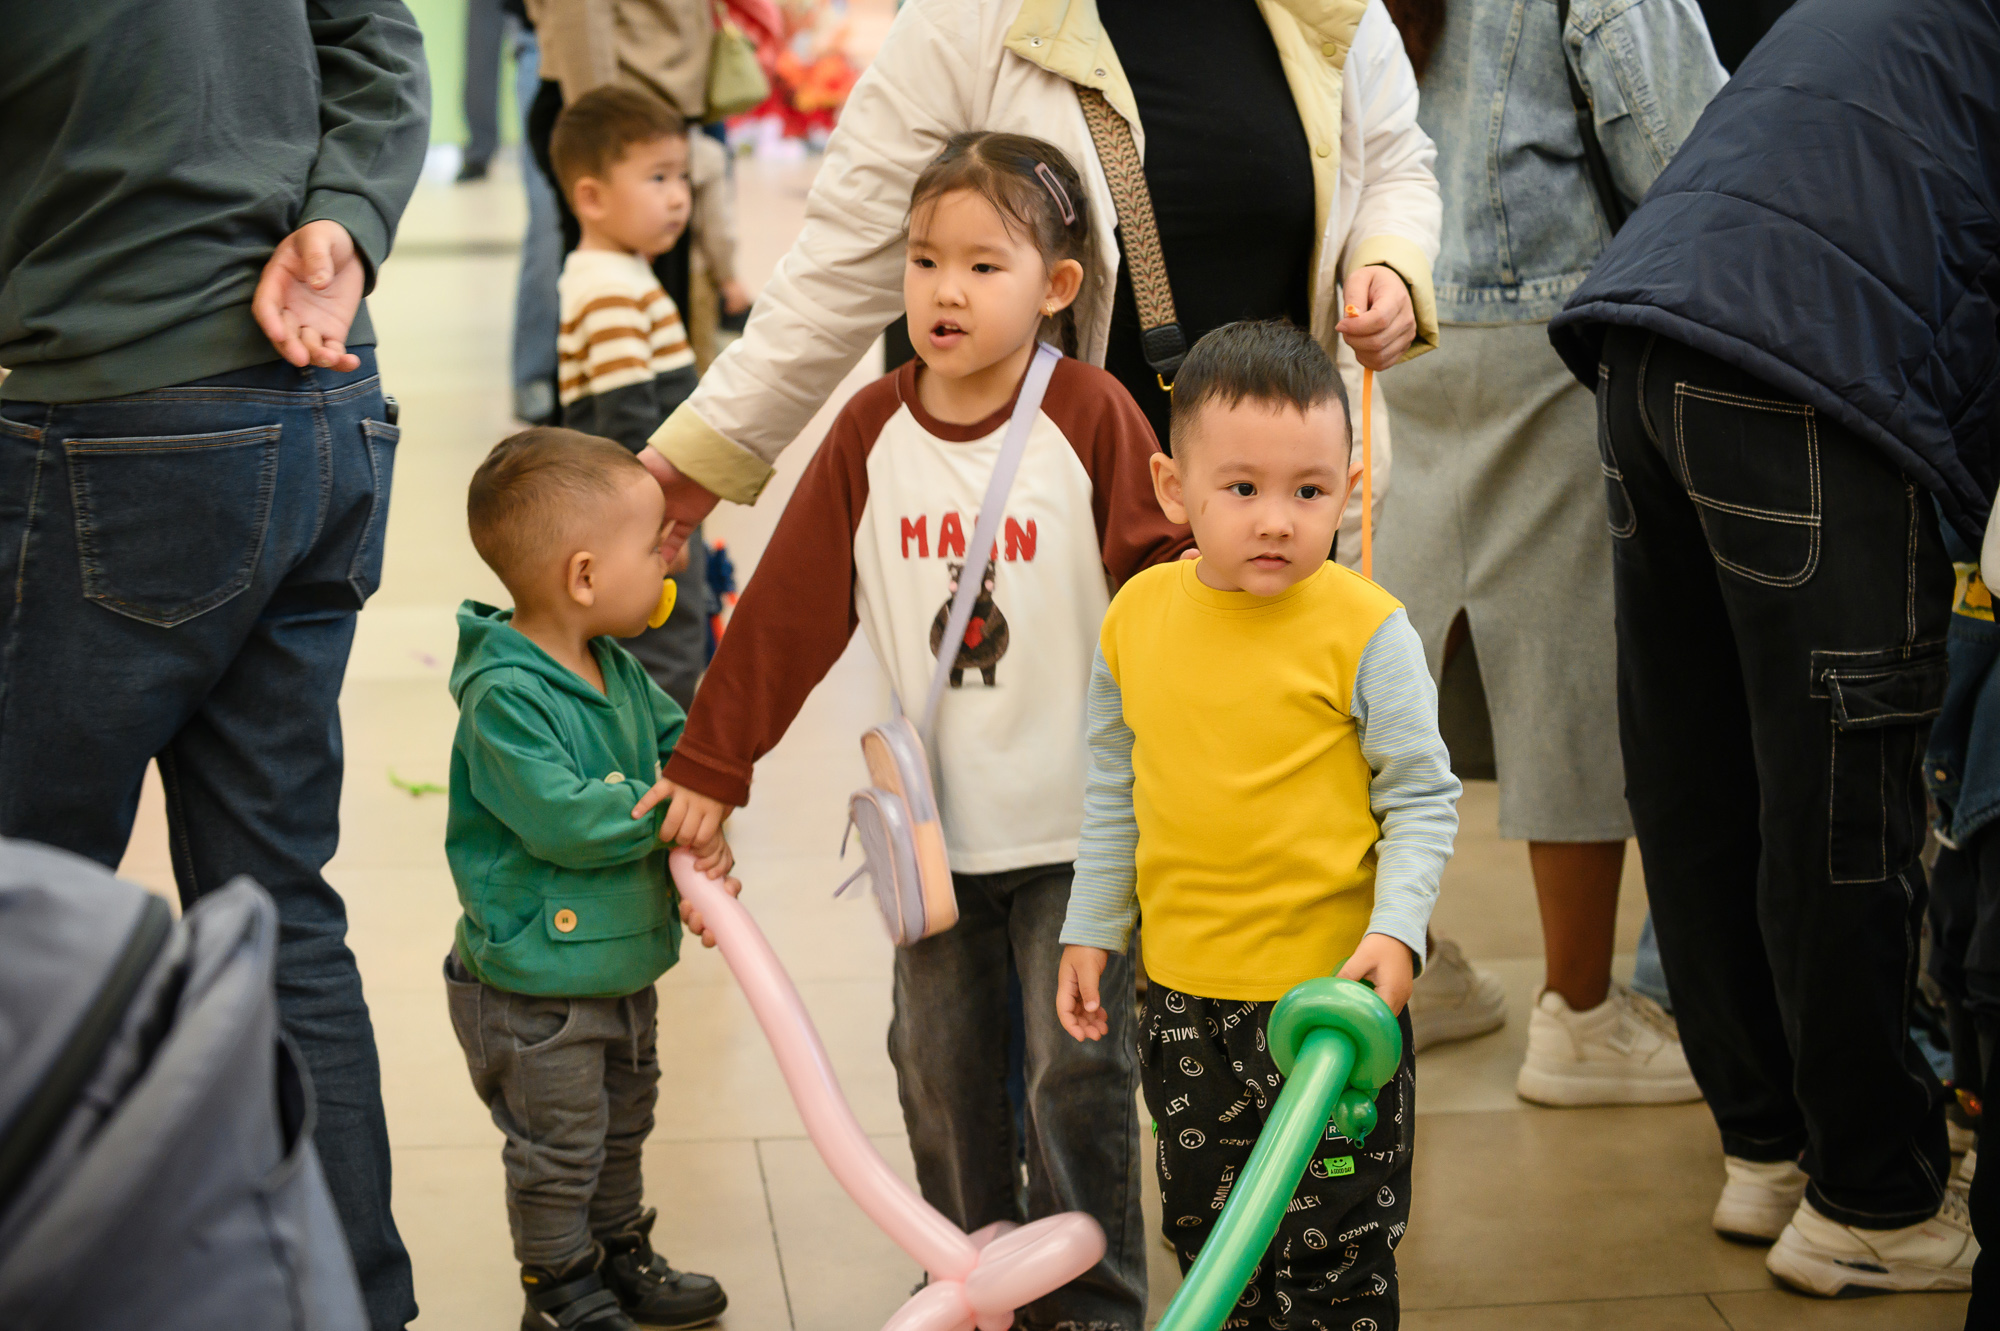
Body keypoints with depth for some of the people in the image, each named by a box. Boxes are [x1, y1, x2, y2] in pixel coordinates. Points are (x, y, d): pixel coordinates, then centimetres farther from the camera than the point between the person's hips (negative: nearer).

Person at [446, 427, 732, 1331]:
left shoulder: (619, 671, 1)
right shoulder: (504, 696, -27)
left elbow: (683, 740, 13)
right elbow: (564, 818, -32)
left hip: (624, 966, 9)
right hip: (533, 991, -9)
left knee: (622, 1125, 24)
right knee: (558, 1147, 7)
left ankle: (621, 1256, 42)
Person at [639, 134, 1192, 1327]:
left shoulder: (1093, 416, -9)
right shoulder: (872, 432, 0)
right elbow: (788, 611, 3)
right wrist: (709, 768, 4)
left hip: (1076, 821, -3)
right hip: (933, 824, 4)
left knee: (1078, 1072, 1)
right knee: (942, 1070, 12)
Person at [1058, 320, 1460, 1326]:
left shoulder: (1364, 627, -12)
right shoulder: (1139, 613, 0)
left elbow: (1424, 799, -6)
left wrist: (1396, 931, -18)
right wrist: (1092, 929, 15)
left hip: (1327, 989, -4)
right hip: (1183, 989, 5)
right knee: (1206, 1231, 16)